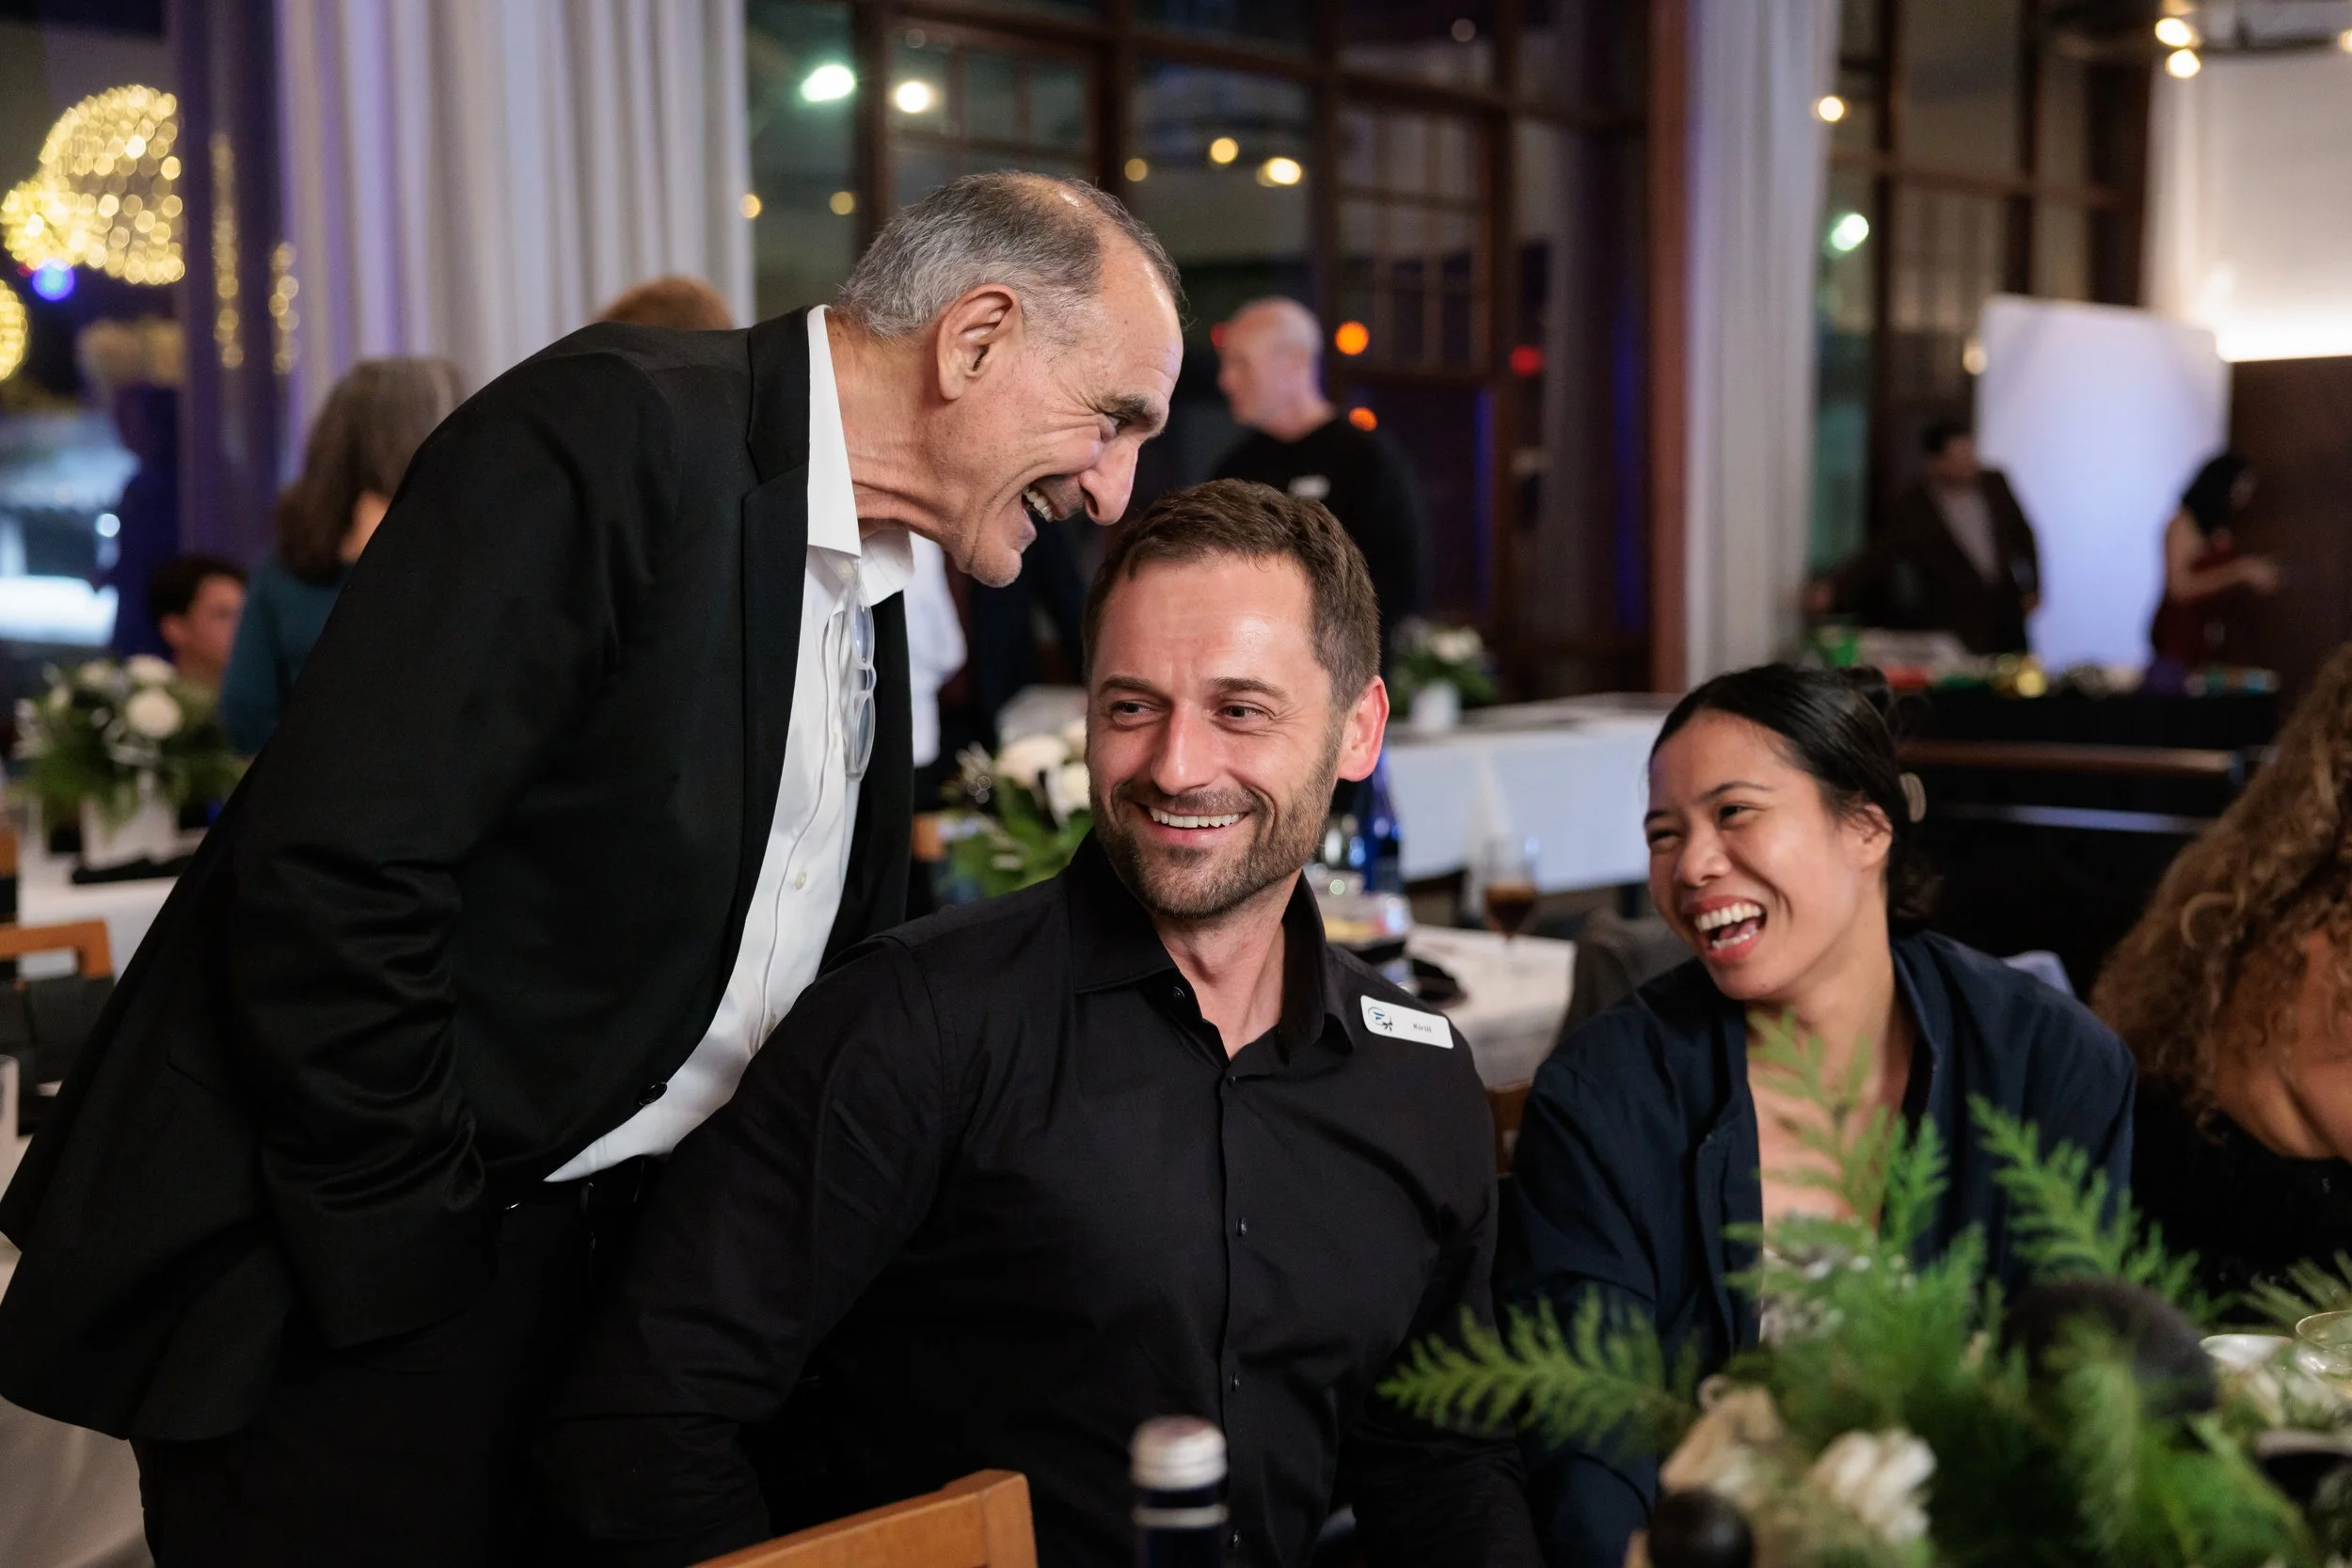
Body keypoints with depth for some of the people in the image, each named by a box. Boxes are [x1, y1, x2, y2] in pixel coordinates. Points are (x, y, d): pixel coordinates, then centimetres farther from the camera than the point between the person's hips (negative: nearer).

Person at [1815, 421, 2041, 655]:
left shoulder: (1994, 484, 5)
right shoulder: (1913, 508, -8)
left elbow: (2021, 534, 17)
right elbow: (1878, 557, -13)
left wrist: (2032, 587, 10)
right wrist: (1835, 590, -26)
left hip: (2006, 616, 4)